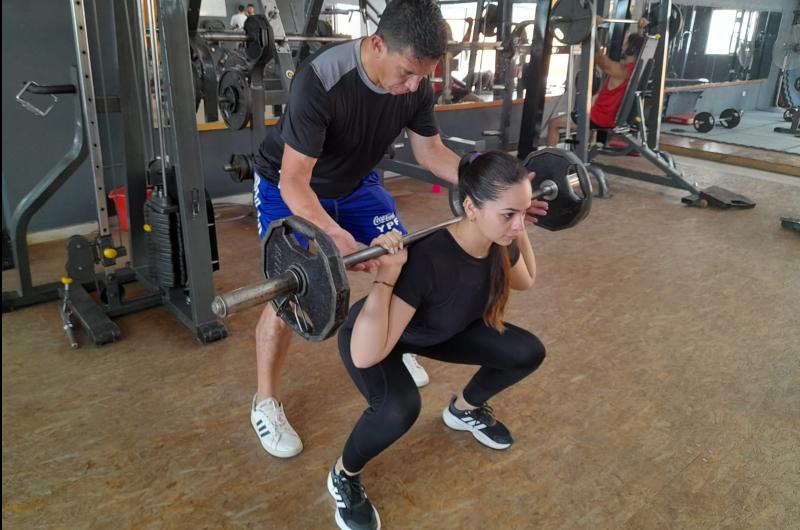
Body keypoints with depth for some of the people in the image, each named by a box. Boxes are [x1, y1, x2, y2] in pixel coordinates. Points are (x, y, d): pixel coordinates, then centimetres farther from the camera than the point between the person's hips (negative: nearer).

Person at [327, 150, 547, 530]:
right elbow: (366, 356, -44)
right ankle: (344, 476, -2)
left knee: (527, 353, -4)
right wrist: (386, 276, -51)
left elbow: (525, 280, 6)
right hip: (371, 334, -6)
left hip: (442, 329, 7)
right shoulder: (427, 260, -42)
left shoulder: (499, 241, -20)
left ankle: (464, 408, 26)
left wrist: (520, 228, -3)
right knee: (399, 408, -36)